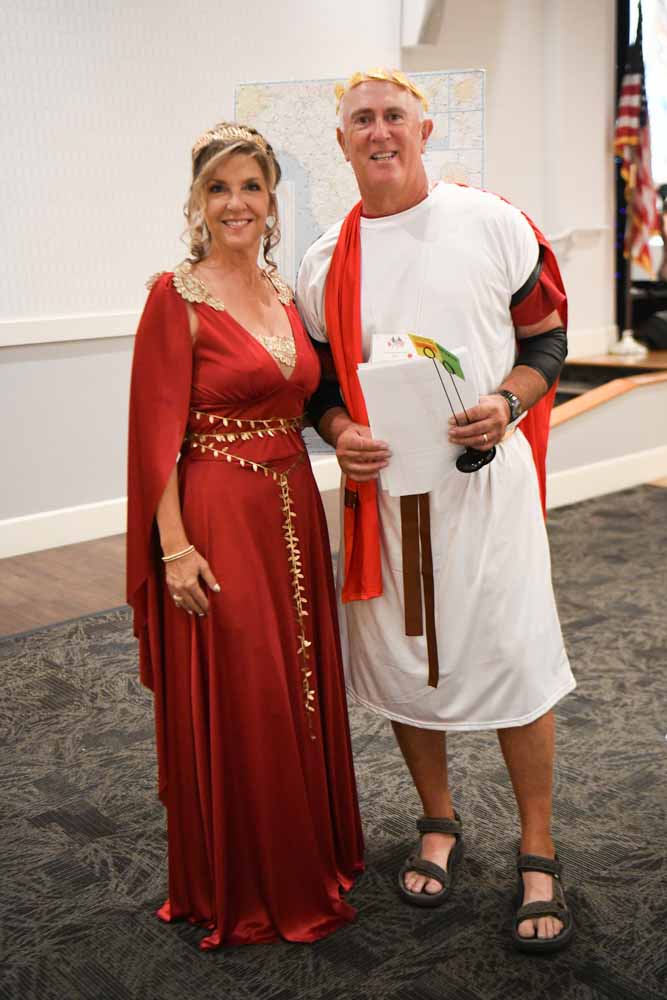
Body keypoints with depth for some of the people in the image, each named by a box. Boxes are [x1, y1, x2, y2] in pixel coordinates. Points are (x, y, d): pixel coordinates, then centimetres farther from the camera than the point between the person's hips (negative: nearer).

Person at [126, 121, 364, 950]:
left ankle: (306, 859, 37)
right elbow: (158, 432, -13)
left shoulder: (287, 294, 10)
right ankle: (238, 891, 25)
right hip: (217, 516, -7)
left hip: (293, 509, 7)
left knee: (301, 685, 16)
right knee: (233, 701, 4)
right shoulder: (177, 297, -10)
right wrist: (174, 546, -17)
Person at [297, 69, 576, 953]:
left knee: (515, 660, -1)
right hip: (380, 484, 3)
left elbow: (548, 339, 2)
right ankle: (439, 823, 33)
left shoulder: (493, 223, -1)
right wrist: (341, 433, -9)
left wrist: (507, 404, -17)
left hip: (486, 474, -3)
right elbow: (319, 378, 13)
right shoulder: (326, 261, 6)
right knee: (399, 661, 11)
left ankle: (538, 855, 18)